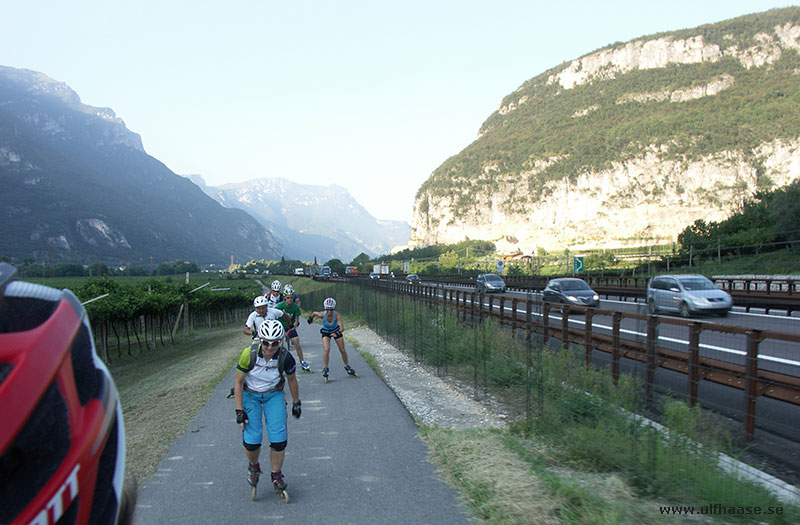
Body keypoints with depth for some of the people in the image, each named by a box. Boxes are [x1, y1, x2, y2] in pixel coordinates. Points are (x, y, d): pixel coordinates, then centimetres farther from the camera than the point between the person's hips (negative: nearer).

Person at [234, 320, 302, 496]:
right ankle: (253, 467, 23)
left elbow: (292, 380, -3)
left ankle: (277, 475, 15)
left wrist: (296, 403, 7)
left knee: (279, 438, -9)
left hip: (274, 395, 1)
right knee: (251, 440, -10)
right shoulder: (249, 354, -27)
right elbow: (238, 382, -15)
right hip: (250, 395, -1)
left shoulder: (285, 357, -23)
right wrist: (239, 410, -15)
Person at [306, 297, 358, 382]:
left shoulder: (337, 315, -35)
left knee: (343, 350, 6)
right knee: (326, 349, -22)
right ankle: (325, 370, -7)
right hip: (326, 332, -1)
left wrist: (337, 333, -62)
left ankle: (347, 367, 30)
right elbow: (314, 313, -10)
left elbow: (342, 327, -43)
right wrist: (310, 318, 10)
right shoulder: (322, 315, -32)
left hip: (336, 331, 1)